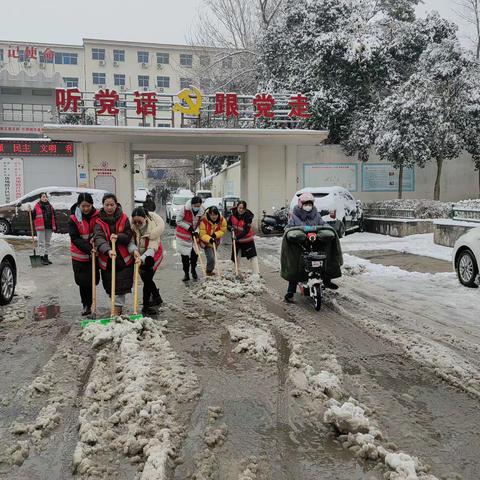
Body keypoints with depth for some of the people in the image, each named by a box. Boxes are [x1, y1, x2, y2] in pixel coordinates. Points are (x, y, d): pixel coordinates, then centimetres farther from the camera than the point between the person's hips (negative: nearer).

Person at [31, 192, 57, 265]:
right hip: (40, 228, -5)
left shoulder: (50, 206, 11)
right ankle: (42, 258, -1)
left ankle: (46, 258, 19)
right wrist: (30, 212, -19)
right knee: (41, 243, -3)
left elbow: (53, 217, 13)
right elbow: (33, 217, -1)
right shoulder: (37, 207, -2)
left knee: (47, 243, 11)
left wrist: (55, 227, 9)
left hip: (49, 228, 5)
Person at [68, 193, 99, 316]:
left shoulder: (97, 216, -5)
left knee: (92, 280, 4)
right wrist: (88, 248, -29)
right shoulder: (74, 219, -10)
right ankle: (86, 305, 20)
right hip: (80, 256, -1)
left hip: (94, 255, 1)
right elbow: (75, 238, -15)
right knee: (83, 281, 6)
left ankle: (88, 305, 18)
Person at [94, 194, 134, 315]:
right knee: (109, 287, 11)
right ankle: (117, 306, 32)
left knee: (121, 286, -5)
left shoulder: (123, 218, -2)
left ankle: (117, 309, 3)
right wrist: (108, 250, -40)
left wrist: (118, 237, -23)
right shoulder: (99, 221, -6)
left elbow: (128, 236, -2)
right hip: (106, 260, 1)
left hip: (123, 259, -1)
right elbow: (99, 238, -22)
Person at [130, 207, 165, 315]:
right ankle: (157, 297, 40)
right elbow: (130, 242, -23)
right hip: (139, 255, 4)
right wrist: (134, 250, -45)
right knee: (146, 279, 16)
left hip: (152, 255, -4)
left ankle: (146, 306, -2)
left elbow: (152, 248, -35)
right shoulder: (132, 227, -22)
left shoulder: (153, 227, -30)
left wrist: (142, 258, -50)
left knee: (147, 278, -12)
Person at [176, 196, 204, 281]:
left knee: (195, 254, 6)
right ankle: (186, 273, 13)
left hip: (194, 235, 3)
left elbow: (200, 223, 1)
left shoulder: (202, 211, -11)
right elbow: (178, 221, -11)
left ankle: (193, 270, 30)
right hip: (183, 235, -3)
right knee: (185, 255, 1)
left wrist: (196, 231, -17)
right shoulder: (185, 209, -21)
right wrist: (188, 227, -20)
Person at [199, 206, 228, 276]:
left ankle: (210, 271, 42)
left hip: (216, 242, 5)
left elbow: (223, 230, -6)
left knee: (212, 257, 20)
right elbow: (202, 234, -23)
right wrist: (209, 239, -40)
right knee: (211, 258, -16)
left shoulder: (222, 220, -15)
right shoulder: (204, 221, -26)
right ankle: (209, 272, 8)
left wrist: (216, 234, -25)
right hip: (206, 242, -5)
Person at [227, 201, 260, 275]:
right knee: (237, 256, 14)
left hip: (247, 239, -4)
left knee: (253, 256, -9)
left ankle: (256, 273, -8)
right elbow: (228, 223, 8)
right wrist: (231, 228, -14)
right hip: (236, 239, 4)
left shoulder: (248, 216, -22)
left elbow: (246, 230, -26)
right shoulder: (233, 215, -10)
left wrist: (238, 237, -35)